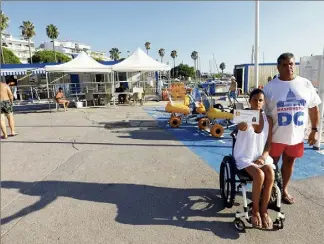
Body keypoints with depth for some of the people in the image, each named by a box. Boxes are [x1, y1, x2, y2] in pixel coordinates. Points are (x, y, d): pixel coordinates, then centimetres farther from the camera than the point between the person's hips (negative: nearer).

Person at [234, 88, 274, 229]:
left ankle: (264, 211, -8)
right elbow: (241, 127, -34)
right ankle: (255, 211, -6)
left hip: (261, 156, 4)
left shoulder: (268, 119, 2)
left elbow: (269, 143, 6)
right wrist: (242, 125, -58)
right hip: (244, 157, -3)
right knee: (259, 175, -28)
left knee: (271, 174, -25)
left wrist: (263, 156, -10)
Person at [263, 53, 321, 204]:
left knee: (289, 162, 18)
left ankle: (284, 189, 37)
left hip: (296, 136, 3)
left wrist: (314, 130, 1)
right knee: (271, 163, 10)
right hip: (275, 135, -2)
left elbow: (314, 108, 6)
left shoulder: (305, 84, 0)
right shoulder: (270, 87, -8)